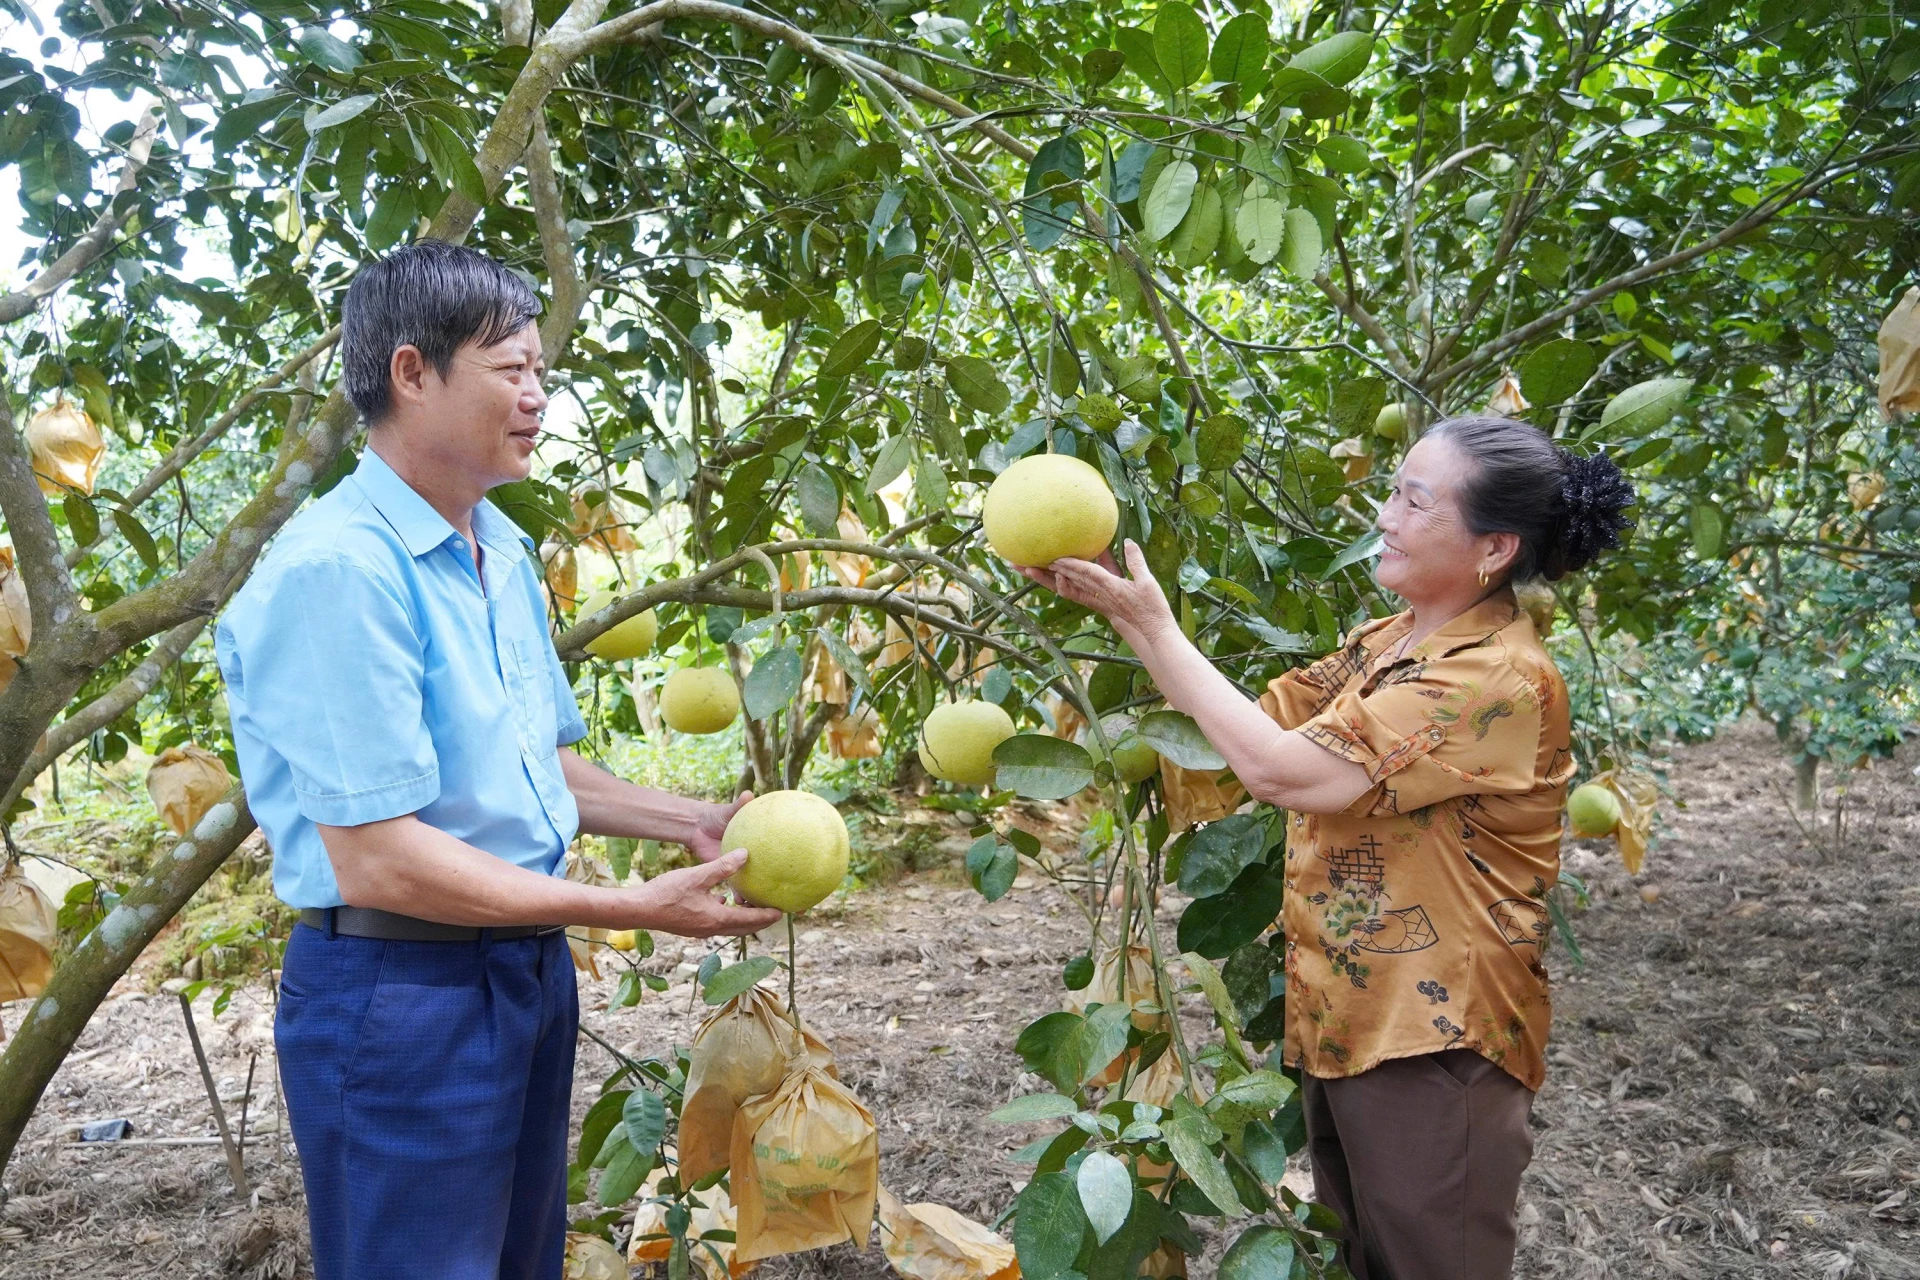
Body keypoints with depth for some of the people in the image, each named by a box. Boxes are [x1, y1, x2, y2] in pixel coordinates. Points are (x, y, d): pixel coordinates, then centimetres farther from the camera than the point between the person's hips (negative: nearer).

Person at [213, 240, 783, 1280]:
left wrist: (692, 823, 5)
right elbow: (375, 860, -24)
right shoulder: (337, 569, -21)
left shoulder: (500, 552, 8)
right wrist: (634, 910, -20)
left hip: (530, 967, 9)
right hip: (398, 990, -8)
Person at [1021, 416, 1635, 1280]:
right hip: (1343, 1019, 8)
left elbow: (1279, 769, -27)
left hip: (1433, 1044, -8)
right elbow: (1255, 718, 5)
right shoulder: (1383, 643, 6)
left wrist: (1154, 623, -18)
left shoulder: (1499, 677, -22)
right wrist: (1119, 609, -3)